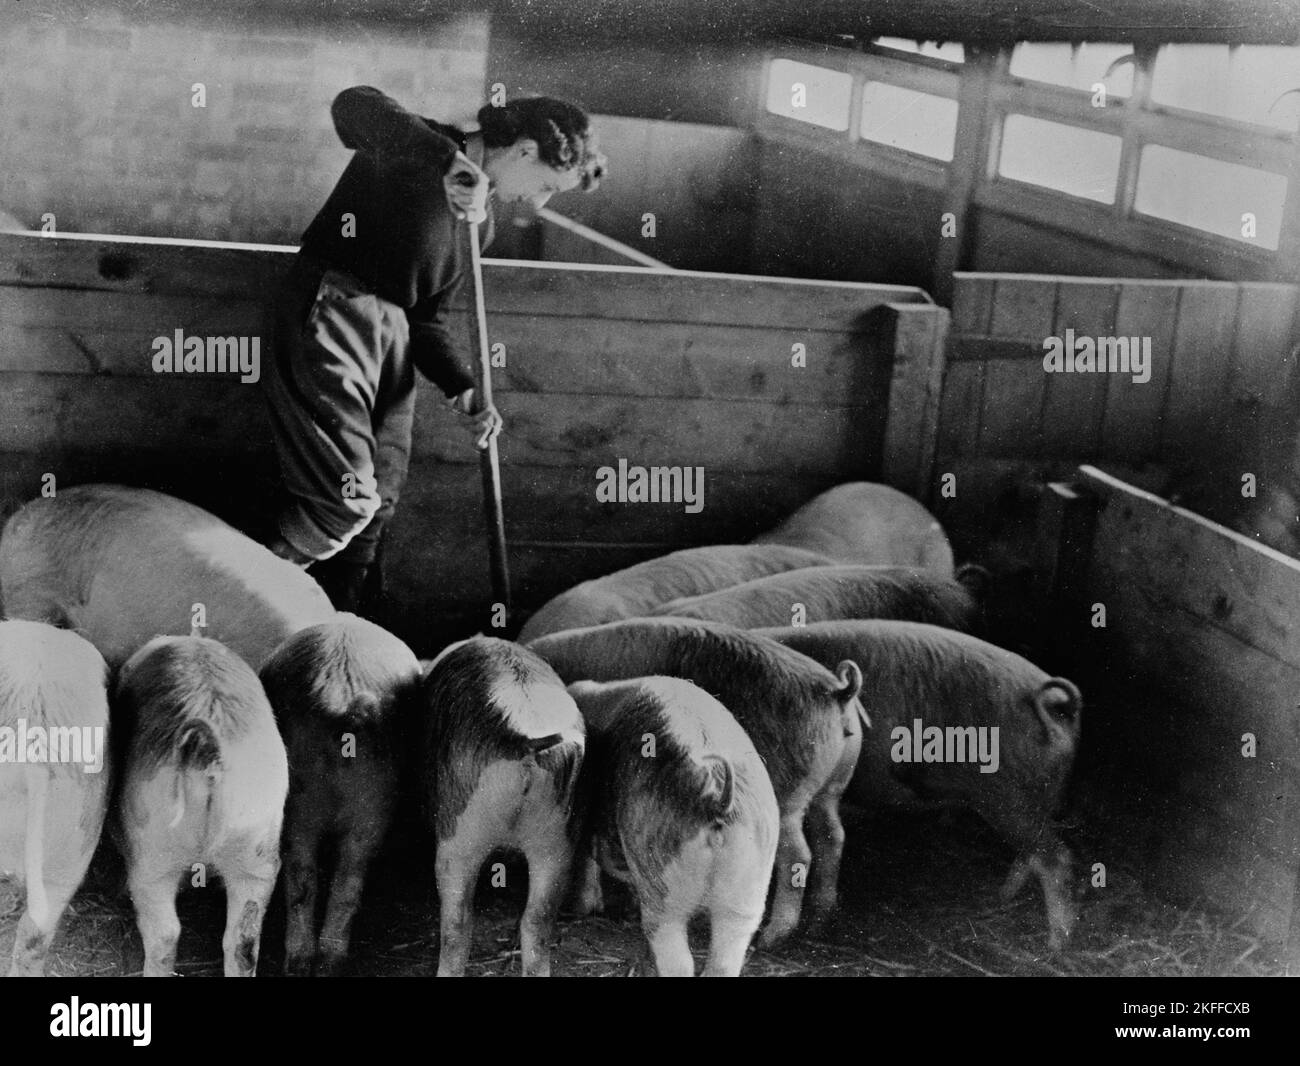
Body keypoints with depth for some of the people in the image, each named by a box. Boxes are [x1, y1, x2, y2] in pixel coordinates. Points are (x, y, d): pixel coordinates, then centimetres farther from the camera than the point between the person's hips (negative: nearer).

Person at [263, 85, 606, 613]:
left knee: (379, 501, 11)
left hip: (392, 333, 9)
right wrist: (449, 160, -39)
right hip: (333, 311, -9)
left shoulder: (480, 220, 14)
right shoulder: (420, 154, -9)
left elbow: (428, 316, 15)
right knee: (346, 498, -16)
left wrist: (462, 391, 0)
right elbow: (353, 106, -30)